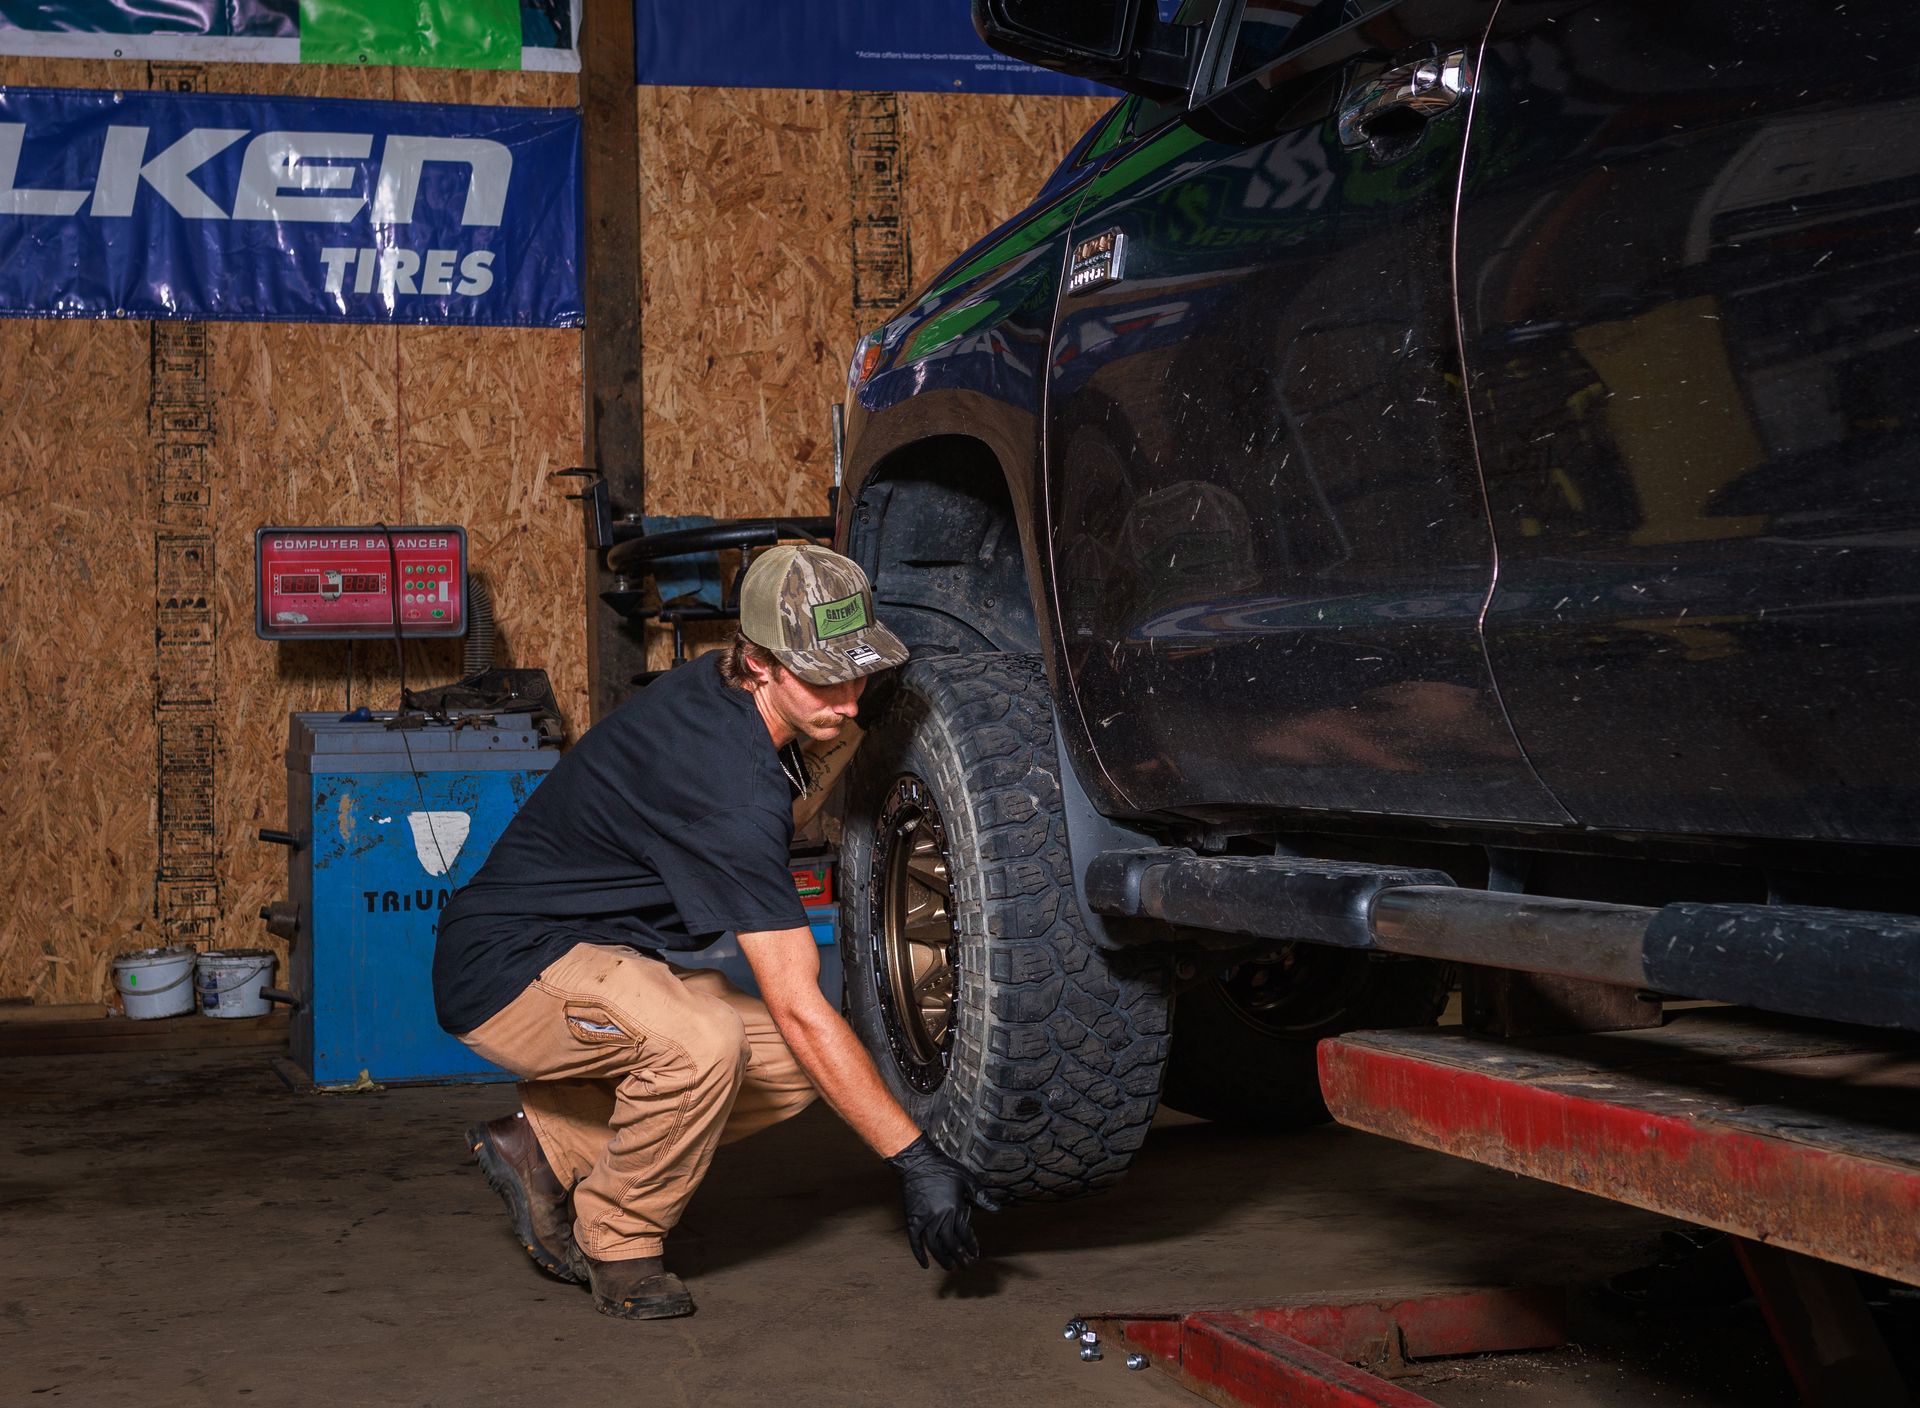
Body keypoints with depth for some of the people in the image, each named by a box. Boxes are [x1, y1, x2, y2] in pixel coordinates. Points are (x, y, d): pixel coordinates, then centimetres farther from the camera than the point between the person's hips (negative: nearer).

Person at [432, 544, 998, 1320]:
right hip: (507, 968, -10)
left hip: (593, 951, 10)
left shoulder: (716, 692, -3)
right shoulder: (731, 788, -30)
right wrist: (915, 1160, -29)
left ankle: (543, 1143, 8)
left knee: (794, 1069, -1)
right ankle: (619, 1243, -9)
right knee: (701, 1044, -36)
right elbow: (799, 1008, -30)